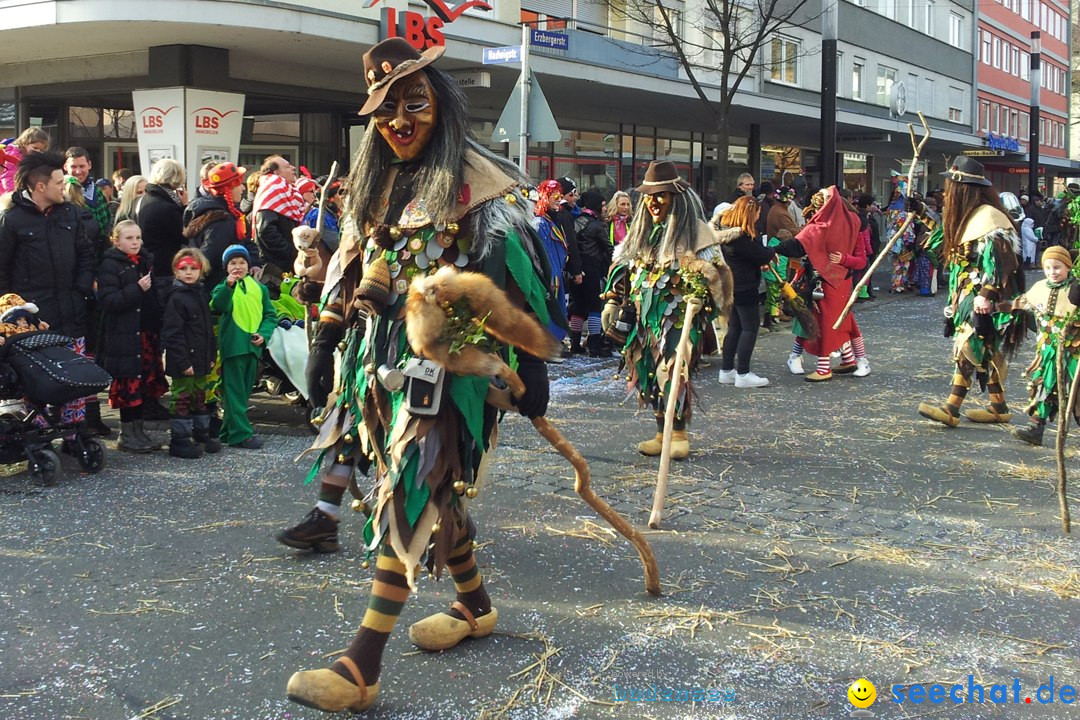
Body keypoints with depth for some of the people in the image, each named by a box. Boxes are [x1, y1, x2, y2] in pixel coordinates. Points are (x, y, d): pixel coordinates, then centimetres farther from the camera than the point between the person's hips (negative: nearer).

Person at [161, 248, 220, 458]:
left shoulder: (201, 295, 12)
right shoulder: (176, 298, -14)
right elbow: (172, 334, -18)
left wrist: (212, 355, 14)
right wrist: (183, 362, -21)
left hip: (201, 360, 8)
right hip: (184, 362, -8)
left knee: (200, 397, 18)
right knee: (182, 398, -2)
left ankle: (202, 433, 29)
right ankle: (179, 439, 5)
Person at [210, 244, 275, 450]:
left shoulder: (259, 288, 11)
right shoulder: (223, 288, 0)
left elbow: (270, 315, 10)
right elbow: (219, 305, -21)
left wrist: (264, 334, -6)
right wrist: (228, 285, -36)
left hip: (253, 346, 5)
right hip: (233, 346, -5)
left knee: (244, 391, 13)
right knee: (235, 392, -4)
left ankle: (229, 431, 24)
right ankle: (241, 434, -4)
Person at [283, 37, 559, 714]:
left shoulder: (477, 181, -9)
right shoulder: (377, 184, 14)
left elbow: (515, 279, -13)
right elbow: (351, 275, 21)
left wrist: (530, 369, -16)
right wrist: (338, 343, 15)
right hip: (384, 353, 8)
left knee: (411, 488, -11)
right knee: (429, 486, 14)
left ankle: (364, 664, -12)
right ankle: (476, 604, 34)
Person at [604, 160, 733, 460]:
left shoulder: (695, 231, -3)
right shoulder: (642, 232, 17)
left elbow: (712, 269, -8)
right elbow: (623, 270, 23)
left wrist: (698, 292, -25)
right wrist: (613, 302, 18)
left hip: (679, 317, -6)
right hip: (646, 317, 6)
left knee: (672, 372, -16)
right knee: (649, 375, 6)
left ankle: (679, 434, -5)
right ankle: (662, 433, 16)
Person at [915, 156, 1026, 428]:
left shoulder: (988, 217, -16)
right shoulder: (967, 216, 13)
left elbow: (998, 259, -23)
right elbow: (945, 238, 31)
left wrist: (986, 295, -29)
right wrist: (922, 213, 29)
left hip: (983, 300, -10)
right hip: (969, 295, 10)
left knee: (967, 349, -12)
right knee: (987, 352, 13)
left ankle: (951, 410, -13)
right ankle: (999, 408, 20)